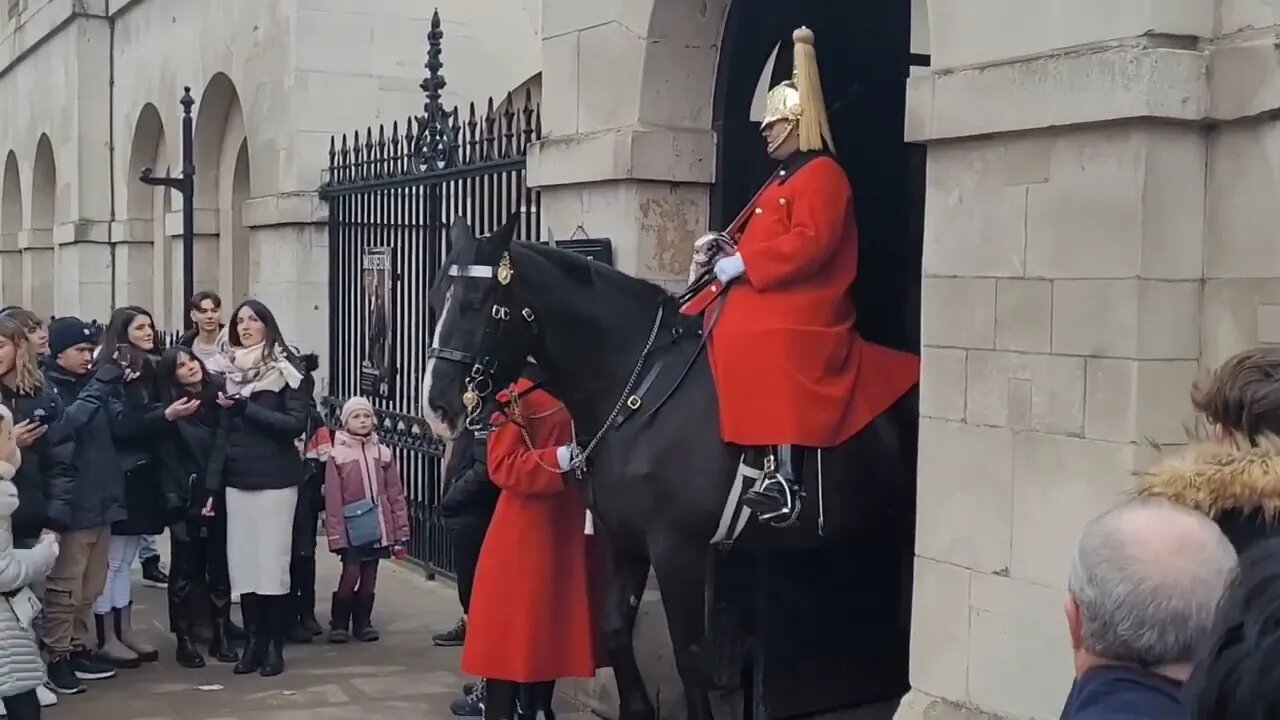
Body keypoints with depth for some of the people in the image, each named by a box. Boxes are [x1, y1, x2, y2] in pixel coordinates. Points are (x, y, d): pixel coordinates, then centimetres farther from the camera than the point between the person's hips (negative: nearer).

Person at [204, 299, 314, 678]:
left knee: (273, 563, -1)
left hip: (275, 480, -4)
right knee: (242, 564, 5)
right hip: (237, 480, 4)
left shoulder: (288, 370, -4)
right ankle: (253, 642, 15)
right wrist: (213, 484, 5)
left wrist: (246, 408, -17)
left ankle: (275, 646, 9)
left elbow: (296, 424, -13)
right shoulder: (227, 369, 10)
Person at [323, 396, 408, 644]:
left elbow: (395, 495, 7)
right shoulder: (338, 455, -4)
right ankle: (339, 623, 10)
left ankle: (363, 622, 21)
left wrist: (401, 532, 4)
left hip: (378, 524, 3)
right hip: (352, 525, -3)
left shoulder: (383, 452, 6)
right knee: (351, 573, -7)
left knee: (369, 576, 8)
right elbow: (333, 500, -6)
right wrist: (336, 535, -11)